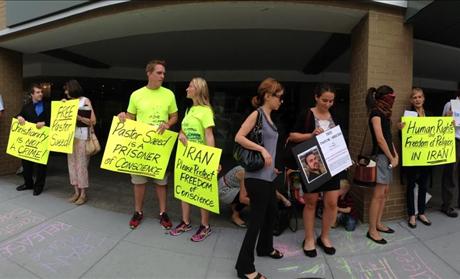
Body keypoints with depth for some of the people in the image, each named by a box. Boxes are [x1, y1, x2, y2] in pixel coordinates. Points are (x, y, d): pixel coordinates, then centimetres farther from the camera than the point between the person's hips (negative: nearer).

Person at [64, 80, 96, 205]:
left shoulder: (85, 101, -2)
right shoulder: (69, 102, 14)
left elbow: (93, 121, -7)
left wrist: (78, 117, -16)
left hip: (81, 136, -6)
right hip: (70, 135, 6)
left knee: (81, 164, -3)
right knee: (72, 163, 7)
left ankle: (83, 194, 6)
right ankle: (76, 192, 17)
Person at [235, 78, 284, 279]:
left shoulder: (269, 117, 13)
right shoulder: (257, 114, -12)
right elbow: (239, 137, -20)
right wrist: (262, 150, -25)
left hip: (267, 175, 10)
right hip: (257, 176, -9)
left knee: (271, 211, 22)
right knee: (257, 218, -3)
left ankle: (265, 247, 44)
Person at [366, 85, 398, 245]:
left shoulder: (384, 114, 17)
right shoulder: (376, 113, -11)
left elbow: (388, 137, 16)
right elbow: (380, 139, -16)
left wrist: (395, 155, 6)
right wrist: (391, 158, -11)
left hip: (387, 156, 9)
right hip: (381, 156, -9)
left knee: (385, 192, 14)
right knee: (378, 194, -6)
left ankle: (378, 224, 25)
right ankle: (372, 230, 2)